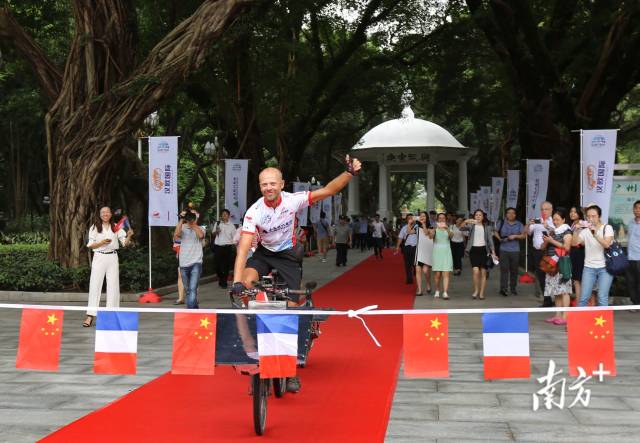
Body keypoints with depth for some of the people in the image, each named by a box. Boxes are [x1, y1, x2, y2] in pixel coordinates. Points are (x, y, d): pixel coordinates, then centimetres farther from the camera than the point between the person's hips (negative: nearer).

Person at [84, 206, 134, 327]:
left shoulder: (116, 227, 8)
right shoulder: (95, 228, 6)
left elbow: (125, 243, 3)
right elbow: (90, 245, 1)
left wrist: (129, 236, -17)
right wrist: (102, 243, -15)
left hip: (112, 258, 2)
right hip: (99, 257, -2)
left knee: (113, 286, 2)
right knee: (95, 285, -4)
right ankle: (90, 316, -5)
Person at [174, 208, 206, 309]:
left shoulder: (200, 229, 5)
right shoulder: (182, 228, 6)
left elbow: (201, 235, -19)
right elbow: (176, 234, -16)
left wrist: (193, 224, -16)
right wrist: (181, 220, -17)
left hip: (196, 263, -3)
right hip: (183, 264, 3)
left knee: (192, 289, -17)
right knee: (188, 290, 13)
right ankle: (195, 309, 30)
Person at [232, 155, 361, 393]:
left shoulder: (293, 200, -20)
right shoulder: (254, 212, -22)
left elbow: (327, 190, -18)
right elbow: (243, 248, -28)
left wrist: (350, 173, -32)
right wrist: (237, 281, -39)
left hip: (289, 255, 0)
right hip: (264, 253, 0)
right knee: (246, 283, -31)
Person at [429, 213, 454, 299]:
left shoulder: (448, 229, 8)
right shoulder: (435, 229, 5)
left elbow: (451, 235, -14)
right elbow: (431, 236, -15)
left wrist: (447, 228, -32)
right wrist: (435, 228, -34)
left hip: (446, 252, 1)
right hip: (437, 252, 0)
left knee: (446, 273, -8)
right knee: (437, 274, -1)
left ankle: (445, 293, -14)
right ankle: (437, 291, 18)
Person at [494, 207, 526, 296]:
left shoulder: (519, 224, 7)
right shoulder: (502, 223, 7)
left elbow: (524, 235, 2)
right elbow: (495, 232, 17)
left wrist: (515, 236, -12)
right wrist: (499, 238, -2)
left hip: (515, 250, 1)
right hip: (504, 250, -1)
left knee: (514, 270, 6)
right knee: (504, 269, -8)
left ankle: (513, 288, 18)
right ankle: (503, 288, -11)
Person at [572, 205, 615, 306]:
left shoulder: (607, 228, -2)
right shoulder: (585, 230, 5)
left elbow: (607, 244, -19)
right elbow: (574, 243, -6)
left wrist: (595, 234, -32)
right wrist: (576, 231, -22)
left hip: (605, 268, -2)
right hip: (589, 267, 2)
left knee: (602, 298, -8)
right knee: (583, 298, -2)